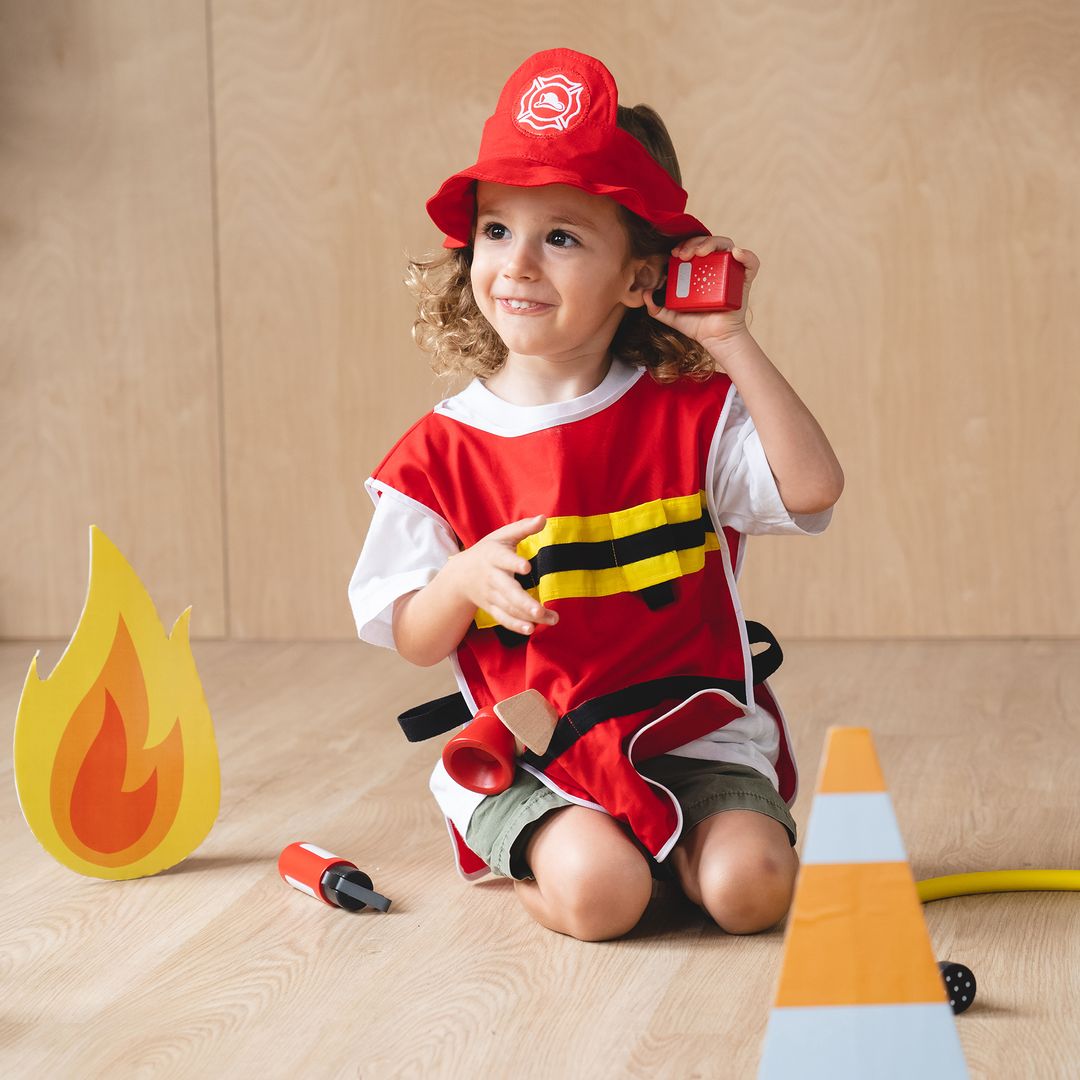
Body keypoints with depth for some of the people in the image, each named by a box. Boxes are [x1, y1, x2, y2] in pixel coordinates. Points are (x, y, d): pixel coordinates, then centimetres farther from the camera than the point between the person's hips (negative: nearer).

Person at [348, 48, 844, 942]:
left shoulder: (690, 414, 0)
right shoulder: (443, 451, -1)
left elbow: (814, 489, -14)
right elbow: (412, 642, 1)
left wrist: (731, 343, -15)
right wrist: (466, 579, -22)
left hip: (694, 735, 1)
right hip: (534, 756, -1)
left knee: (749, 887, -21)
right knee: (598, 894, -27)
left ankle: (668, 840, 10)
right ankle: (535, 853, 6)